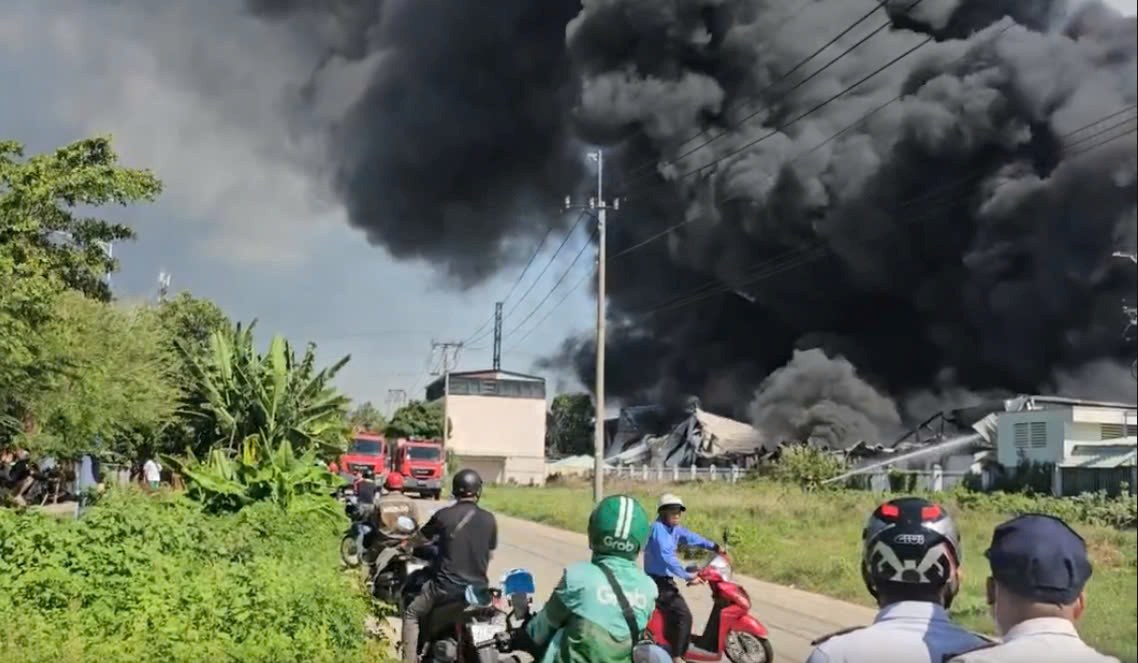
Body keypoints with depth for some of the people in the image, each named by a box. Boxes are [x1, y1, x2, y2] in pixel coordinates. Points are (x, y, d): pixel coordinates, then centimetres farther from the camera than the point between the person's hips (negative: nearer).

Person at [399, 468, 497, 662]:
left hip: (446, 586, -2)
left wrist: (406, 544, 35)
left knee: (411, 614, 19)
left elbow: (421, 538, 12)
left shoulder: (443, 515, -7)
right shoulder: (489, 519, -1)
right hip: (478, 587, 3)